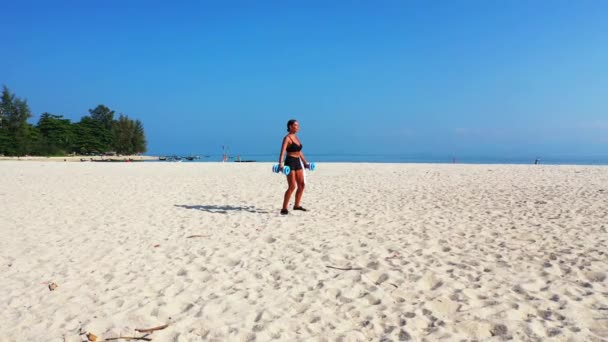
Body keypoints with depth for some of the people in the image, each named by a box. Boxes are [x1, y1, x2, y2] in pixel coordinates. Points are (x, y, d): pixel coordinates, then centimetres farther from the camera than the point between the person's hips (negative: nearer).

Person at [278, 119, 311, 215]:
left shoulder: (296, 137, 15)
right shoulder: (287, 138, -10)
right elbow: (282, 152, -22)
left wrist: (305, 162, 26)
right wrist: (281, 164, -34)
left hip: (297, 162, 8)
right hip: (290, 163, -8)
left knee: (301, 185, 10)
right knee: (292, 187, -13)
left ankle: (297, 205, 25)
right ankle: (284, 208, -7)